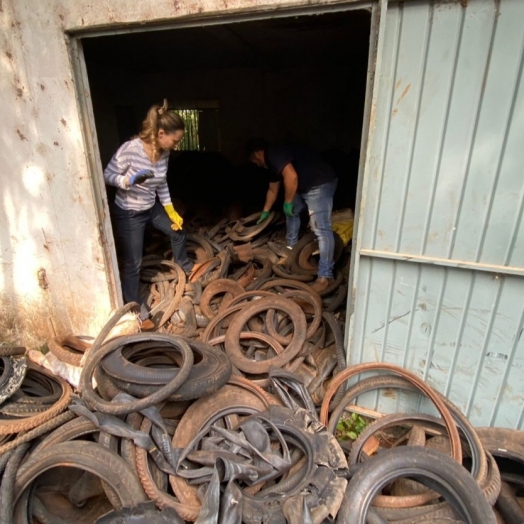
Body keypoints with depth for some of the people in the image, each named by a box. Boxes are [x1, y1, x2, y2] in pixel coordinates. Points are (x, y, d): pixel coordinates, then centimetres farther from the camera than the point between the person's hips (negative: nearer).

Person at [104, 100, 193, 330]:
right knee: (133, 263, 2)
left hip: (152, 208, 7)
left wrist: (171, 210, 5)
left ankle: (184, 267, 51)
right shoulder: (130, 149, -26)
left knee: (178, 231, 22)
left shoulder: (163, 153, -5)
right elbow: (108, 175, -16)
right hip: (128, 214, -7)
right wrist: (130, 180, -34)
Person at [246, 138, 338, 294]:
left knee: (321, 229, -15)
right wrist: (265, 212, 40)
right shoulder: (272, 162, 18)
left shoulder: (274, 154, -14)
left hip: (320, 184, -11)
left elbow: (291, 177, -29)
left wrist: (287, 202, -16)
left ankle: (325, 276, -14)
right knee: (292, 211, 27)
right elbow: (272, 190, 30)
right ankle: (291, 248, 44)